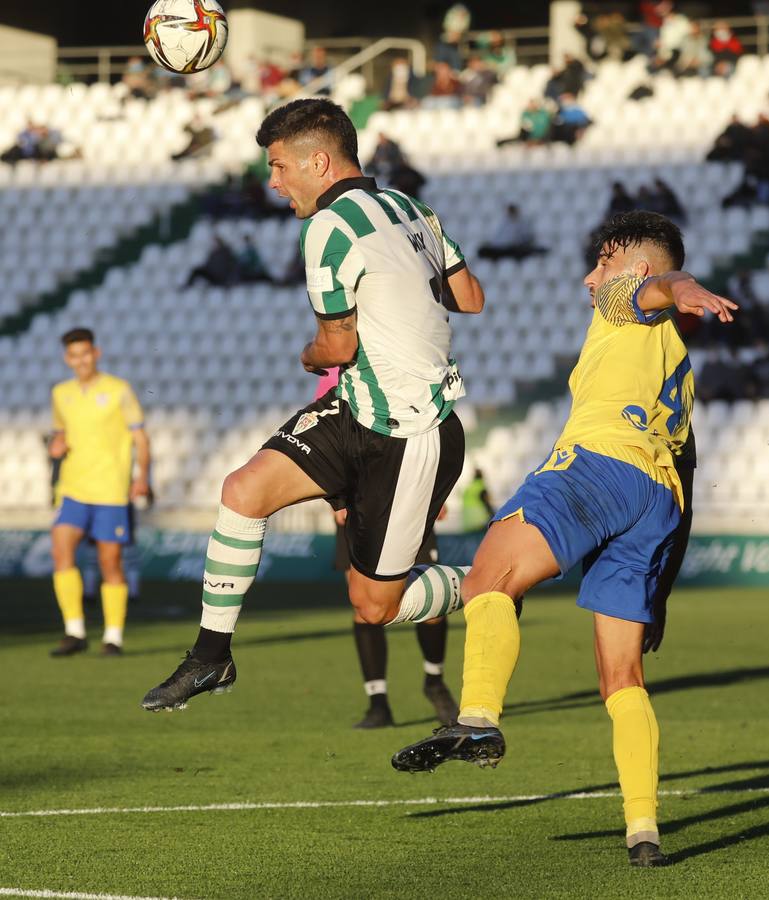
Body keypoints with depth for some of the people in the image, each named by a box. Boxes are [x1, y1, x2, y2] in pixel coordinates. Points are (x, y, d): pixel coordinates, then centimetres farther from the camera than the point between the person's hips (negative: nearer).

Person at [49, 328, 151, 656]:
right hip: (72, 490, 3)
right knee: (61, 549, -16)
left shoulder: (118, 390, -3)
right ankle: (74, 632, -13)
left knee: (110, 563, 0)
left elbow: (140, 437, -2)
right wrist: (56, 444, 1)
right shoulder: (61, 394, 10)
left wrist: (142, 476, -17)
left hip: (111, 493, -3)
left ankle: (113, 637, 11)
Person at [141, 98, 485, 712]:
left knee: (375, 606, 1)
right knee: (246, 487, -6)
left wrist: (309, 357, 9)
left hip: (410, 440, -9)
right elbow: (471, 297, 12)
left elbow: (339, 346, -14)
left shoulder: (330, 227, -19)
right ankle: (212, 656, -1)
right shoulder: (407, 207, 7)